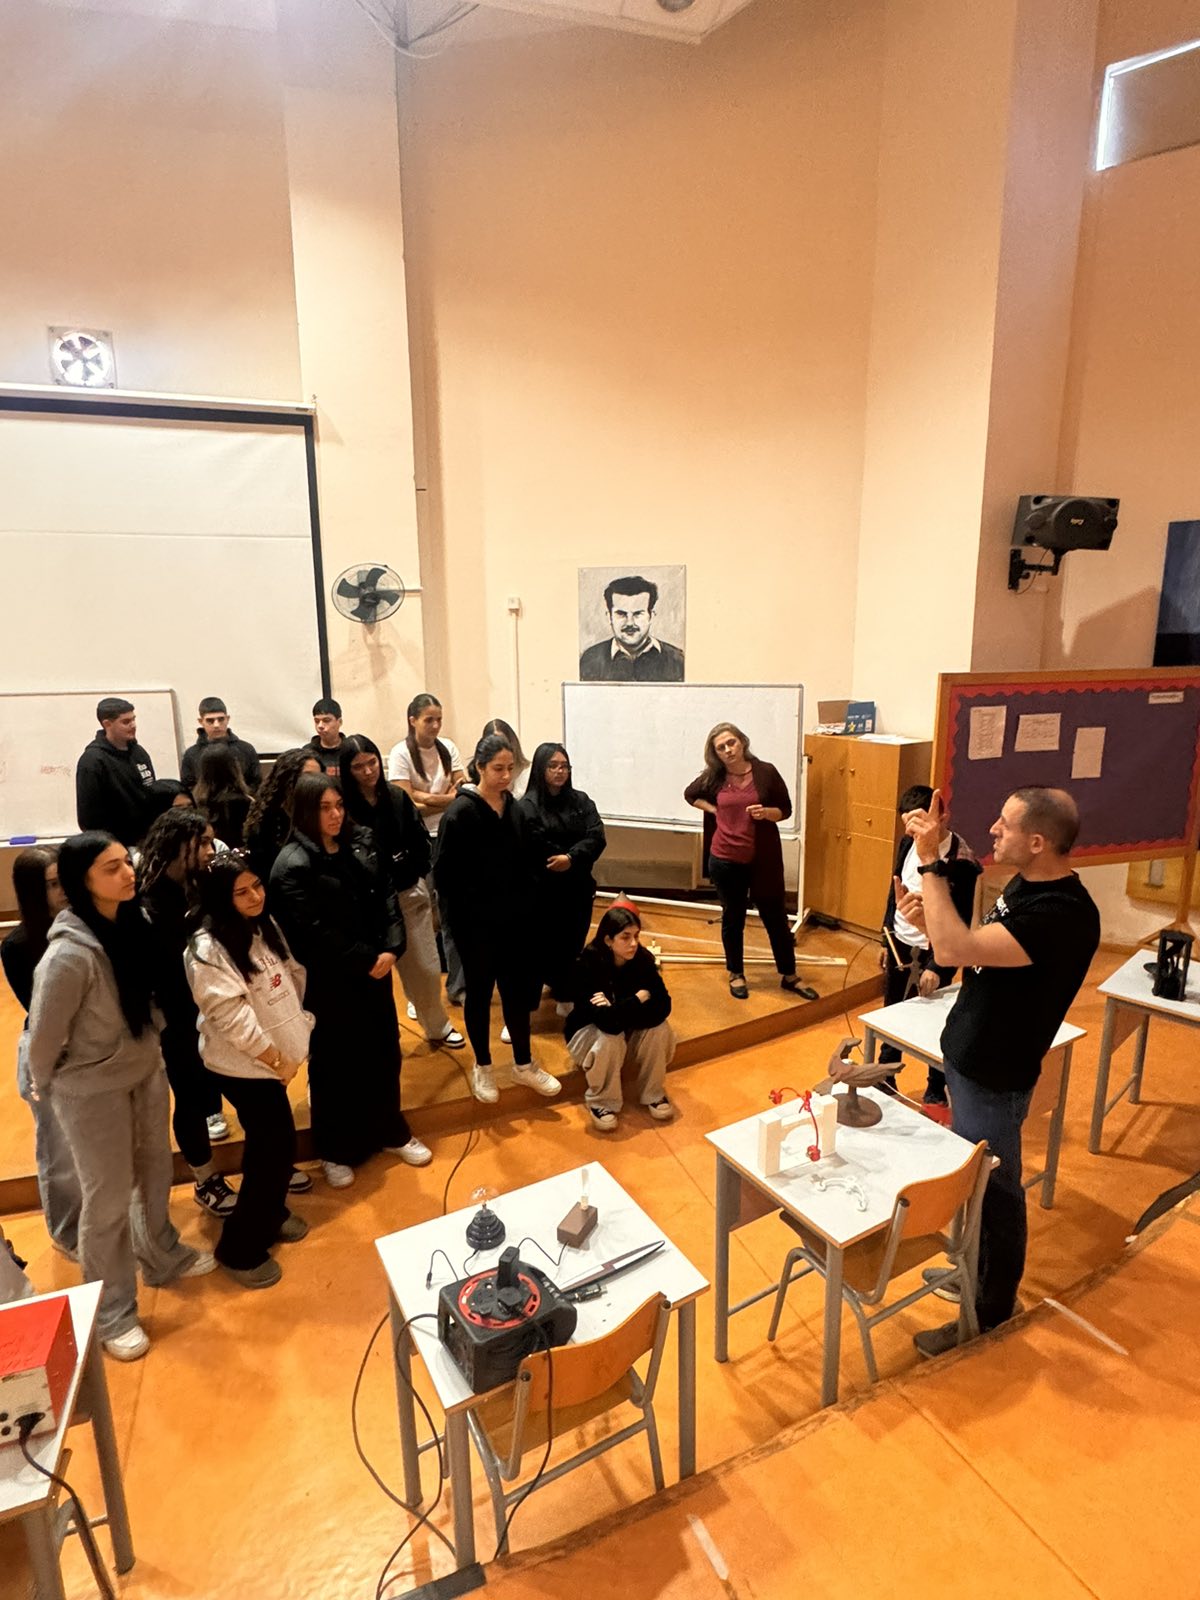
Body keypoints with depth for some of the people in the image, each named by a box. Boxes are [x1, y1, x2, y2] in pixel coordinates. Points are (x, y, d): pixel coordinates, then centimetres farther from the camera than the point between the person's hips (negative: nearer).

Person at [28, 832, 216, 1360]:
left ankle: (162, 1255, 50)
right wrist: (46, 1088, -1)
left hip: (145, 1070, 6)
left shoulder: (132, 922, -10)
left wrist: (151, 1050, 12)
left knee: (155, 1170, 24)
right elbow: (43, 1036, -17)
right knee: (109, 1198, 11)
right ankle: (111, 1313, 34)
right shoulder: (68, 955, -31)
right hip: (93, 1089, -6)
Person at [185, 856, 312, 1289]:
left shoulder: (265, 927, 5)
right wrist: (276, 1058, -19)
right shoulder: (209, 949, -21)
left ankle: (270, 1213, 42)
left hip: (275, 1055, 8)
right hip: (244, 1064, -8)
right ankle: (239, 1250, 14)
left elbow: (293, 975, 14)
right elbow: (230, 1015, -24)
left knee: (268, 1143, 20)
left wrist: (300, 1024, 5)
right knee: (279, 1147, -3)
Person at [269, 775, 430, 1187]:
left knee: (385, 1051, 16)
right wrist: (365, 961, -16)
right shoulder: (293, 864, -15)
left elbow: (386, 900, 2)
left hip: (375, 970, 6)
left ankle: (391, 1132, 35)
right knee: (335, 1063, 9)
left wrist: (390, 950, -11)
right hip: (328, 982, -6)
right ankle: (335, 1151, 28)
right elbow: (315, 933, -20)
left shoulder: (361, 843, 4)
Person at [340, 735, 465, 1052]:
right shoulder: (344, 807, -13)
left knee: (426, 968, 12)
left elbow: (420, 839, 8)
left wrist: (414, 871, -2)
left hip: (410, 893, 4)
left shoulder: (397, 797, 1)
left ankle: (437, 1026, 33)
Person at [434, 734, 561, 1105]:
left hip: (515, 919, 5)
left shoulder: (514, 807, 3)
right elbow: (444, 874, -14)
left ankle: (523, 1064, 30)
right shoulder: (461, 812, -14)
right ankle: (482, 1067, 30)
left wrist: (527, 907, 5)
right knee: (480, 993, 11)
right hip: (477, 924, -5)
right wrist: (461, 923, -13)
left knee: (518, 990, 13)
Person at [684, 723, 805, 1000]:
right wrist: (714, 810, 2)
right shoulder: (714, 777, -2)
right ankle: (736, 974, 31)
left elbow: (785, 809, 0)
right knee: (732, 918, 14)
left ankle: (789, 976, 25)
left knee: (775, 916, 10)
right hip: (725, 860, 1)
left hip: (763, 859, -1)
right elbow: (690, 795, 18)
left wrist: (766, 813, -21)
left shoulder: (765, 772, -7)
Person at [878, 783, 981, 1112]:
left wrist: (937, 967, -24)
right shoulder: (909, 843, -1)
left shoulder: (960, 861, -20)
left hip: (932, 952, -6)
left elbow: (960, 924, -19)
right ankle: (884, 1081, 35)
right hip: (899, 944, 6)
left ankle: (936, 1093, 29)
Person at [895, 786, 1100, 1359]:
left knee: (994, 1190, 11)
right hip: (967, 1057, 9)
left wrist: (930, 862, -35)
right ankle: (977, 1270, 47)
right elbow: (975, 952, 9)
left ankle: (992, 1308, 33)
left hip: (994, 1077, -9)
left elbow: (955, 952, -40)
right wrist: (928, 919, -9)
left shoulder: (1063, 914, -30)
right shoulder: (1024, 885, 1)